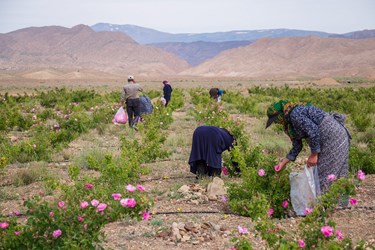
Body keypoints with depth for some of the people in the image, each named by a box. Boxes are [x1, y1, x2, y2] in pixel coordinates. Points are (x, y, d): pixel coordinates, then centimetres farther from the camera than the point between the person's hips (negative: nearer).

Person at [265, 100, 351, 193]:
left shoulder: (295, 114, -18)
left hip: (333, 135, -10)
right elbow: (297, 146, 18)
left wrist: (313, 154, -18)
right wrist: (284, 162, 15)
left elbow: (313, 131, -25)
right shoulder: (290, 123, 14)